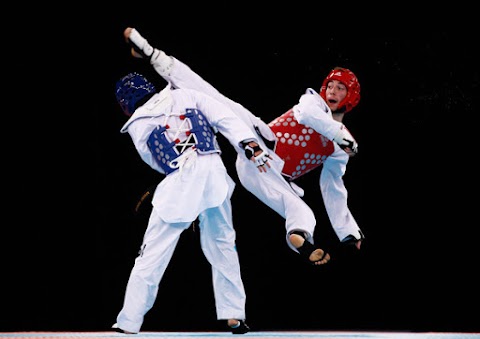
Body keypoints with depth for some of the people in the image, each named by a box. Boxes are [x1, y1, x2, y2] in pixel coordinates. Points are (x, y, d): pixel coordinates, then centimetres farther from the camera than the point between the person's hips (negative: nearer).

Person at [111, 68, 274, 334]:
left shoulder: (137, 126, 11)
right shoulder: (184, 96, 14)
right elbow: (225, 118, 4)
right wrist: (251, 146, -1)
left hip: (179, 185, -2)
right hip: (214, 171, 2)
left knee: (152, 254, 4)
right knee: (222, 244, 15)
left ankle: (128, 322, 7)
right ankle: (234, 315, 12)